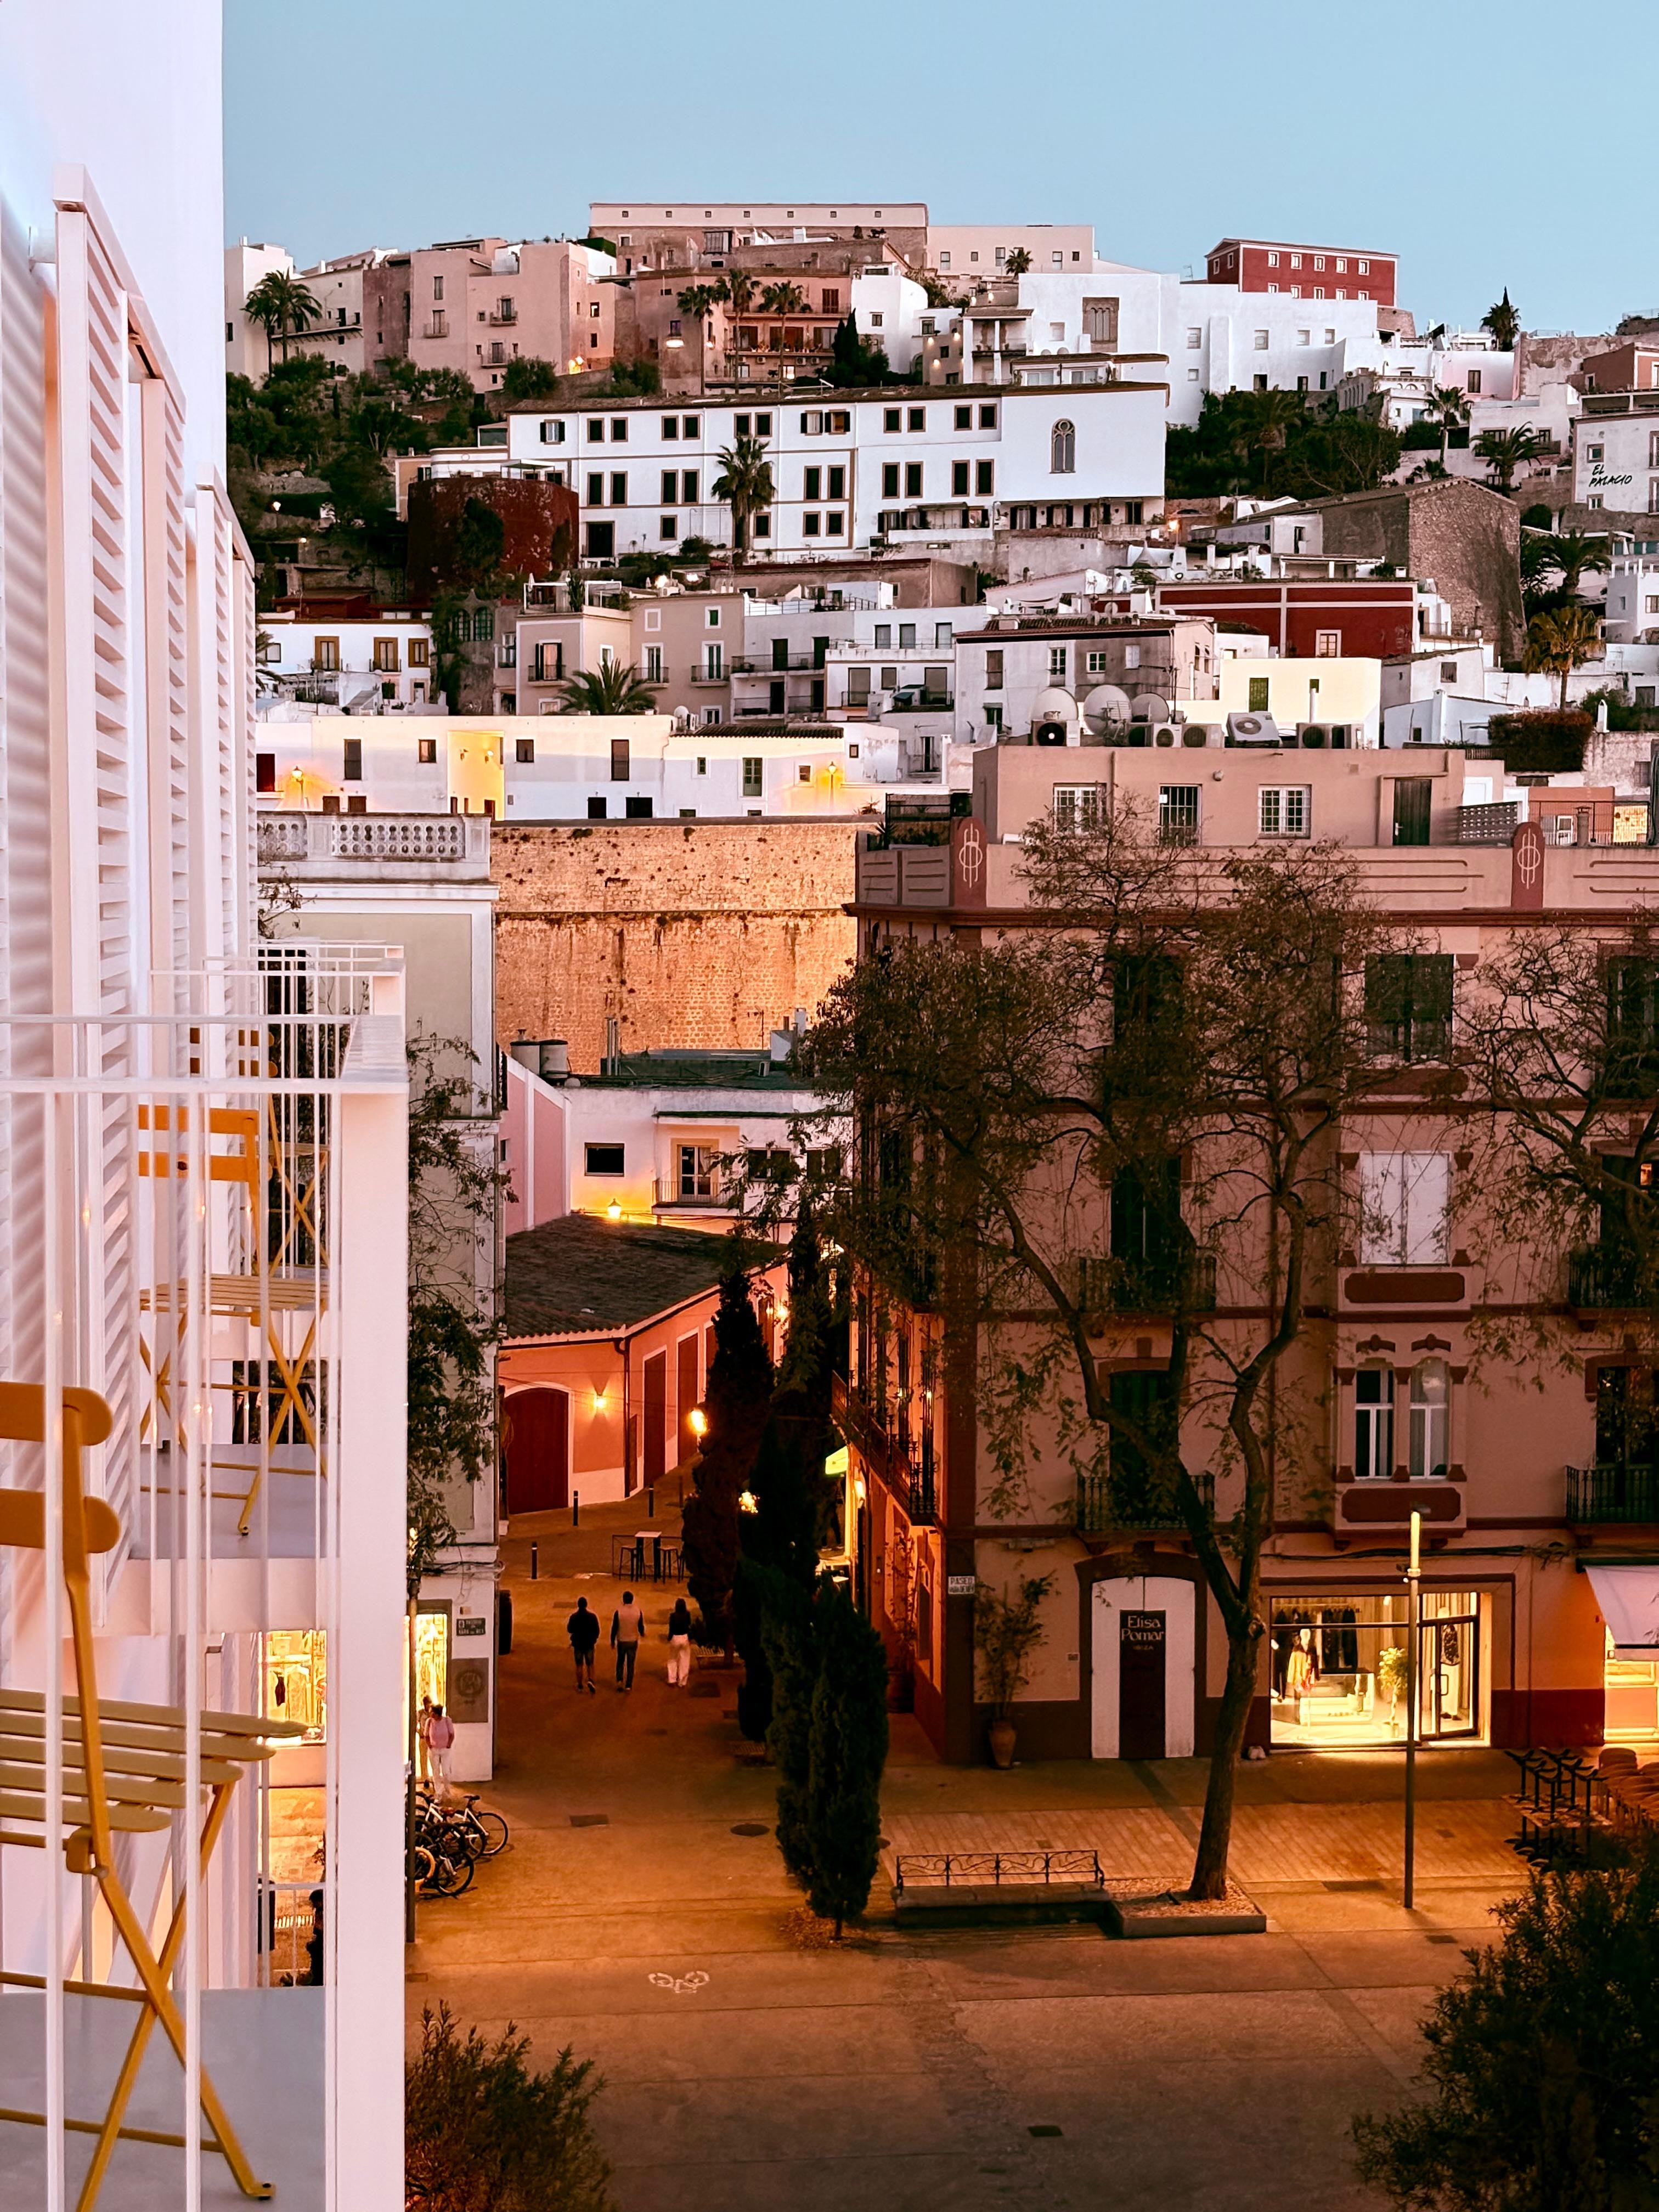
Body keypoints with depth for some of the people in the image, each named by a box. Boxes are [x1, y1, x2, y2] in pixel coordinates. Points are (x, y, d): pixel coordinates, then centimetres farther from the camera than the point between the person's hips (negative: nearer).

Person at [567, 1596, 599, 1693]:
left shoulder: (573, 1617, -11)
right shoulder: (592, 1616, -10)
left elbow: (569, 1630, -2)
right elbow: (597, 1631, -4)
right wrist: (594, 1639, 13)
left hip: (578, 1644, 0)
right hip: (589, 1644, 0)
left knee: (579, 1665, 13)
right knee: (590, 1665, 11)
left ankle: (580, 1686, 15)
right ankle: (590, 1681, -12)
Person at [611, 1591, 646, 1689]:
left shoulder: (618, 1612, -14)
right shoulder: (638, 1612, -9)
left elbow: (614, 1628, -8)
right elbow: (641, 1627, -1)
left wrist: (612, 1640, 6)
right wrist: (642, 1635, 22)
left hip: (621, 1641, -1)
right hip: (633, 1641, 1)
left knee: (620, 1662, 19)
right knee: (630, 1664, 9)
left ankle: (619, 1680, 3)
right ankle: (629, 1685, 9)